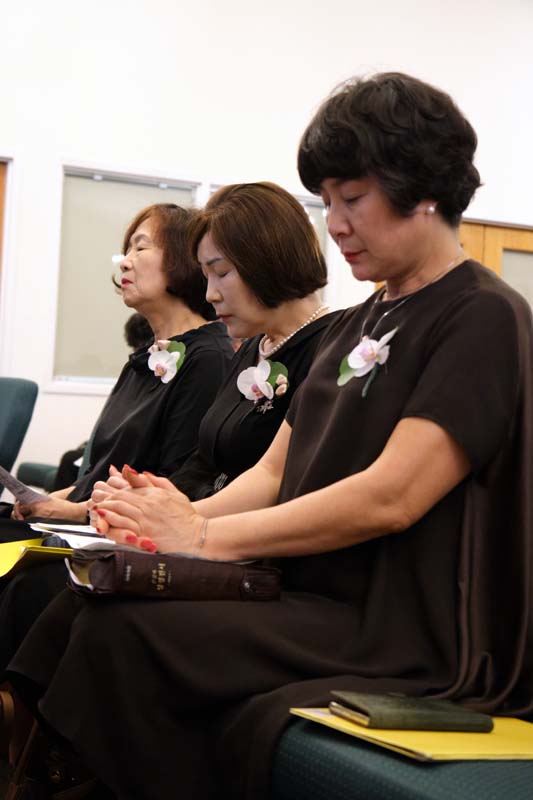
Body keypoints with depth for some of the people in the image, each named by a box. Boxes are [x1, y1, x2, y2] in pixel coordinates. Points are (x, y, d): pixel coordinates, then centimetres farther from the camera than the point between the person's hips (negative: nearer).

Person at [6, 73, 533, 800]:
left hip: (409, 639, -7)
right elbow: (274, 473, 13)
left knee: (129, 633, -25)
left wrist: (208, 536, -17)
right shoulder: (359, 325, 17)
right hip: (311, 598, 8)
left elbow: (389, 498, -20)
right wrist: (184, 515, -8)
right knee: (88, 604, -14)